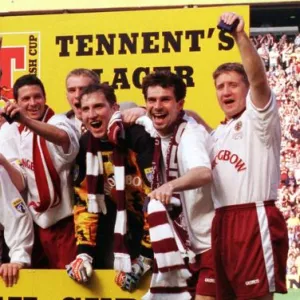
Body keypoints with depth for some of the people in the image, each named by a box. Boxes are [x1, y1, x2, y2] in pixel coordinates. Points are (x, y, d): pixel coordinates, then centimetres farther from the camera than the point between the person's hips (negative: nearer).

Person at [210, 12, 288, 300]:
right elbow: (205, 171, 32)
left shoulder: (259, 119, -2)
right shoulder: (218, 133, 22)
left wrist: (240, 36, -33)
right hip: (223, 222, 8)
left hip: (254, 220, -8)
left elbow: (258, 78, -21)